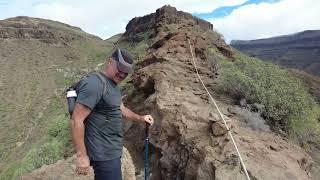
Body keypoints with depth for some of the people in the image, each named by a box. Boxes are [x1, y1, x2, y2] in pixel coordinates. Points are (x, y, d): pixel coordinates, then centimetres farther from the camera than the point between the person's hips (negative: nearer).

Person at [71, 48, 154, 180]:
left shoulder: (113, 85, 9)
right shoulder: (95, 84, -22)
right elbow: (76, 120, -24)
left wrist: (140, 118, 8)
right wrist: (81, 155, -22)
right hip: (105, 154, -10)